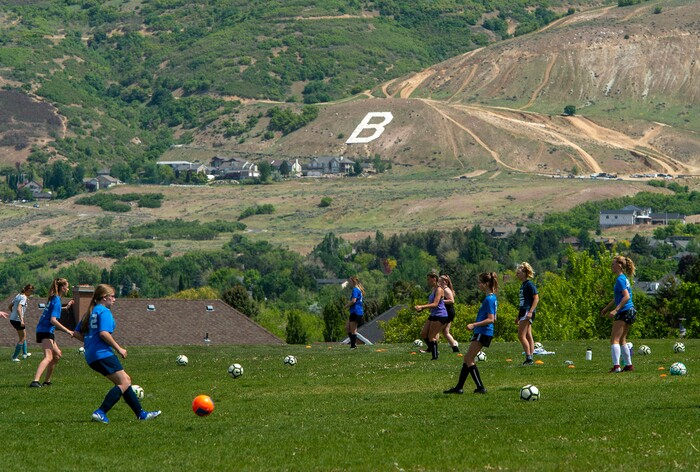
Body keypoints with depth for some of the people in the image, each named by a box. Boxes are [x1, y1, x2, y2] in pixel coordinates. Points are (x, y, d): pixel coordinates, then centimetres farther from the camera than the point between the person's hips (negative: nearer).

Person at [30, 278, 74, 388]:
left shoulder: (53, 299, 14)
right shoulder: (57, 301, -14)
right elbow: (53, 320, -23)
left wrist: (66, 307, 46)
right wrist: (67, 331, -23)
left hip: (43, 330, 10)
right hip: (46, 331, -10)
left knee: (57, 354, 22)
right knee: (48, 357, -22)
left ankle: (47, 381, 26)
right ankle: (35, 381, -39)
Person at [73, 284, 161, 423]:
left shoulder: (90, 312, 20)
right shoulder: (104, 312, -8)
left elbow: (77, 333, 20)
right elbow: (104, 333, -22)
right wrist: (119, 349, -14)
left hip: (91, 357, 10)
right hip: (103, 353, -10)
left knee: (126, 380, 15)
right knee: (124, 383, -10)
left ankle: (141, 414, 16)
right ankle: (100, 412, -20)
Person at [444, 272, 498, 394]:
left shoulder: (489, 299, -17)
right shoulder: (491, 298, 13)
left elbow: (491, 319, -23)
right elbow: (492, 318, 21)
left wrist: (474, 325, -23)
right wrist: (475, 326, 24)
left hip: (483, 333, -10)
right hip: (480, 333, 10)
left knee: (468, 359, -7)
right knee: (467, 359, 13)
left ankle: (480, 387, -6)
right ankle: (459, 387, 17)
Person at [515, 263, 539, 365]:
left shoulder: (529, 284, -11)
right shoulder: (523, 285, 18)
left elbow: (536, 298, -16)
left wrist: (530, 312, -24)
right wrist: (518, 316, 27)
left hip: (528, 312, -10)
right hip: (523, 312, 10)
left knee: (521, 335, -11)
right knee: (528, 336, 8)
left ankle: (529, 358, -11)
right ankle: (530, 359, 8)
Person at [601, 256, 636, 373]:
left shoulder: (620, 279, -14)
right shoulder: (623, 278, 16)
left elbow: (626, 296, -23)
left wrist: (616, 310, -27)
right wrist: (607, 308, 34)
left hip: (624, 312, -10)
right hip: (629, 311, 10)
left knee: (614, 339, -11)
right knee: (622, 340, 17)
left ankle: (616, 366, -20)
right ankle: (629, 365, 20)